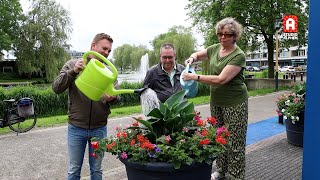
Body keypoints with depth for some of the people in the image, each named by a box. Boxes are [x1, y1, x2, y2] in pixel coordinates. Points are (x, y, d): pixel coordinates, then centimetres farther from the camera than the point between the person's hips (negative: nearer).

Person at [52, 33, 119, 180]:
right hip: (76, 128, -1)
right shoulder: (72, 65, -2)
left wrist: (112, 97, -21)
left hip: (99, 128, 1)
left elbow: (116, 94, 3)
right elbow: (56, 88, -9)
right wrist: (73, 72, -24)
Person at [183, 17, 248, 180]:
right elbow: (197, 54, 21)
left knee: (235, 142, 1)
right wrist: (192, 59, -3)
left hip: (234, 104, -6)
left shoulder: (238, 55, -15)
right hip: (216, 102, 6)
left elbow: (221, 79, -24)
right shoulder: (215, 48, 4)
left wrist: (196, 77, -23)